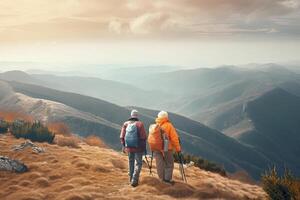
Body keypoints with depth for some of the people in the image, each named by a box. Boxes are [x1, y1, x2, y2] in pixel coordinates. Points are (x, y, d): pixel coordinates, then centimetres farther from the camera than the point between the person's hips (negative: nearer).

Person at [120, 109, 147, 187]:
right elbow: (143, 137, -12)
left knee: (131, 162, 21)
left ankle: (131, 178, 34)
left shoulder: (126, 124, -3)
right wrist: (144, 147, -1)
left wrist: (123, 146, 12)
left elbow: (122, 137, 0)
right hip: (138, 148, -3)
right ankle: (134, 181, -4)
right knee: (138, 164, 6)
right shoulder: (140, 124, -13)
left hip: (129, 147, 4)